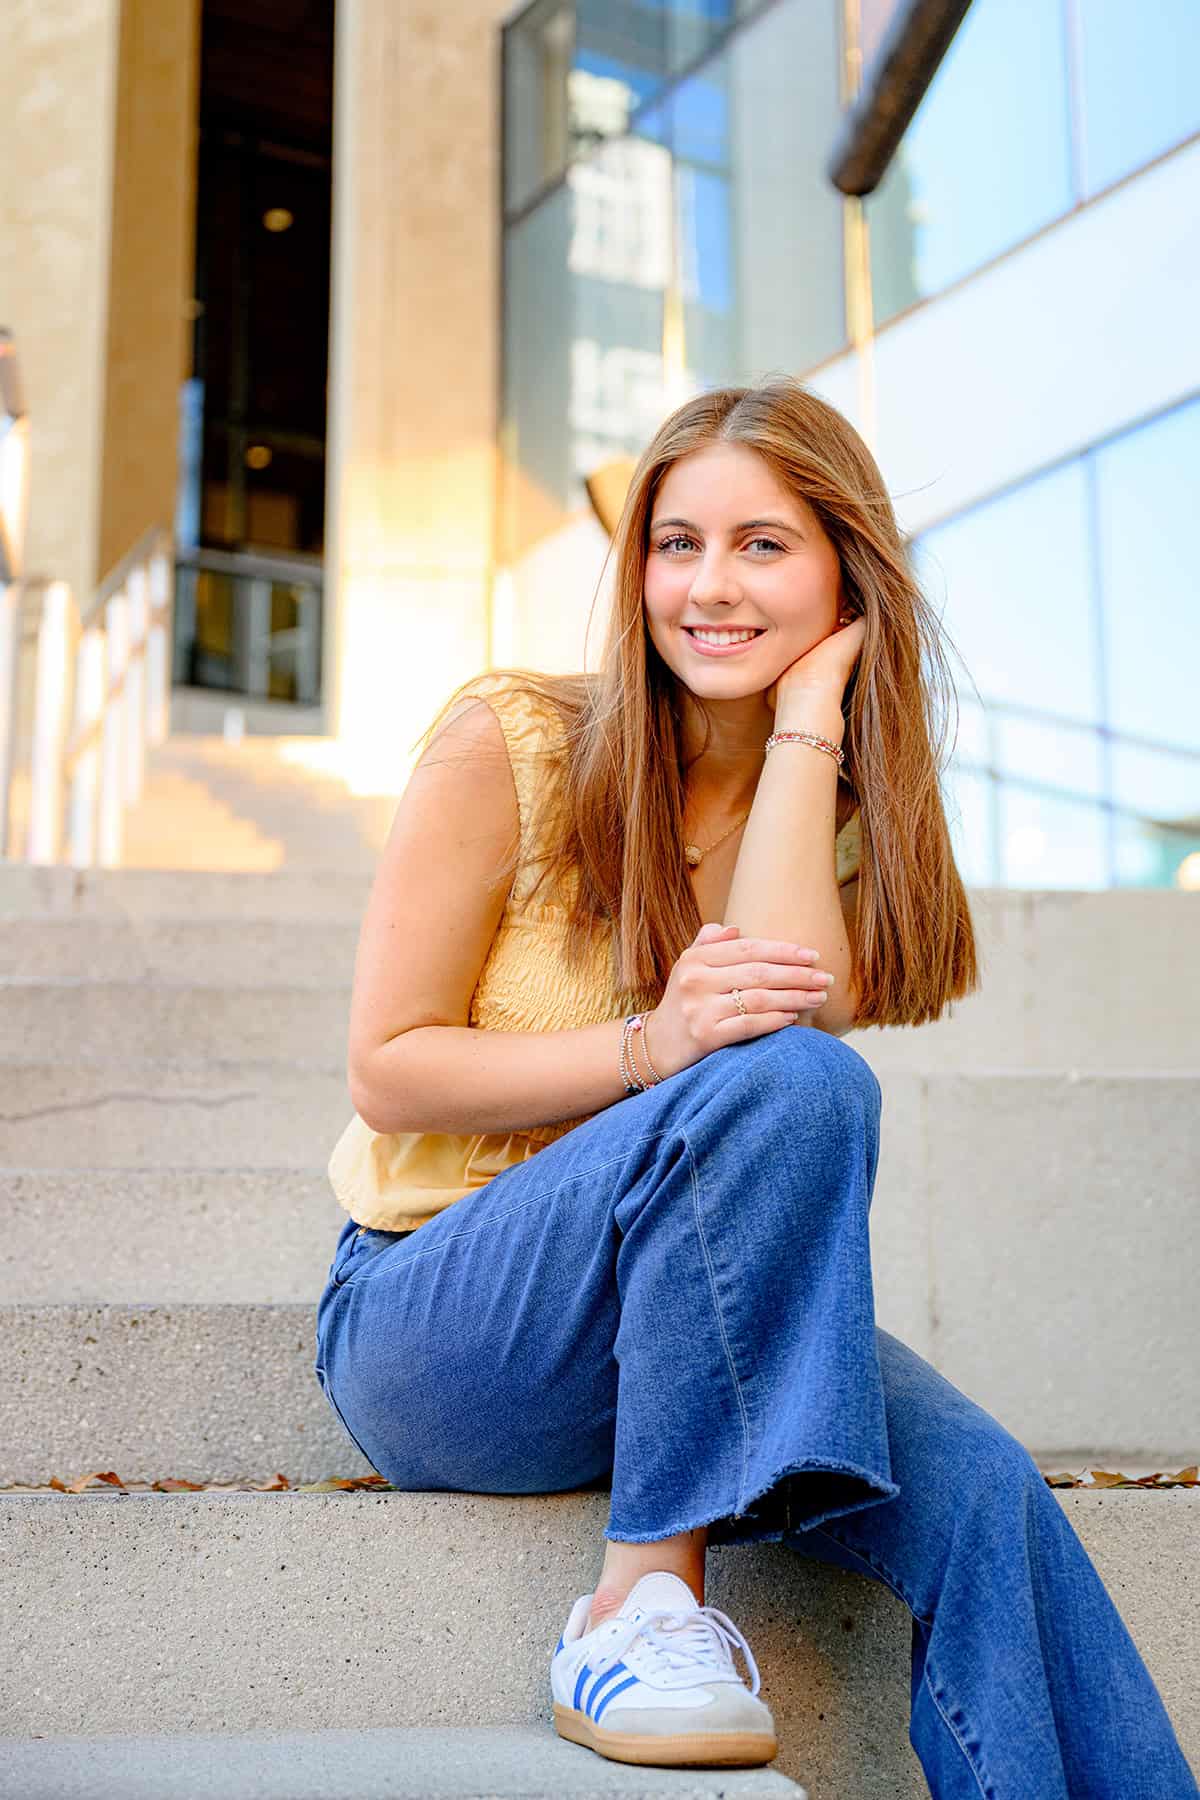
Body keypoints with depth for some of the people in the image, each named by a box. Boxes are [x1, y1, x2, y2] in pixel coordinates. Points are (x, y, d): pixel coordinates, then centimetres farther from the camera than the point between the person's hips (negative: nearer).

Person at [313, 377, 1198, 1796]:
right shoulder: (509, 742, -7)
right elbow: (389, 1072, -9)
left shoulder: (845, 815, 6)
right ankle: (645, 1590, -26)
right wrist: (652, 1048, -23)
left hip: (697, 1336, 4)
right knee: (788, 1084, -32)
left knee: (975, 1484, -27)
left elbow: (794, 1003, -17)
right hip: (434, 1331, -3)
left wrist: (805, 723, -13)